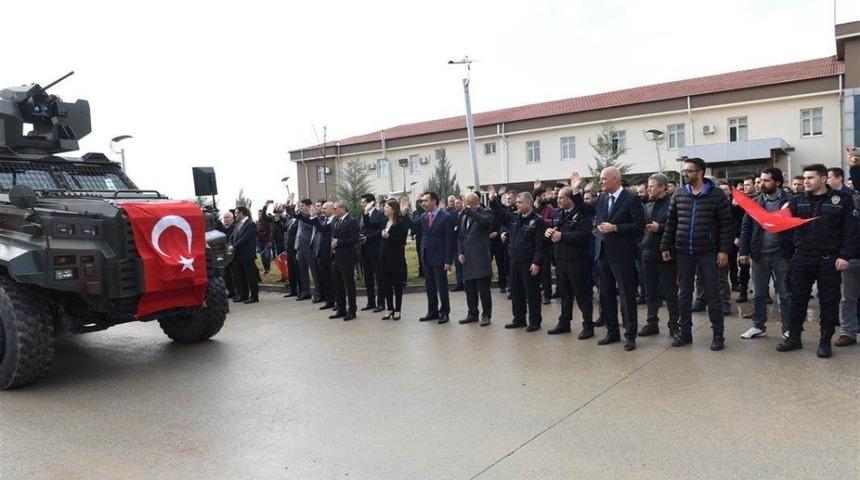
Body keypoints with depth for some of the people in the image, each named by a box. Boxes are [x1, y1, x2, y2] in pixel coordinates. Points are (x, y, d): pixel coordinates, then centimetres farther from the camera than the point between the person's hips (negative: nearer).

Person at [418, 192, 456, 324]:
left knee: (442, 287, 2)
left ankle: (444, 313, 15)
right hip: (426, 257, 6)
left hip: (439, 258, -6)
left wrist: (448, 261, -15)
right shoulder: (424, 217, 9)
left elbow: (449, 240, -12)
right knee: (429, 287, 13)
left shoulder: (446, 217, -10)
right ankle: (432, 312, 24)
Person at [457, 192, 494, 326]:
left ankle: (486, 315, 7)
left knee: (483, 289, -3)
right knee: (469, 289, 11)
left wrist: (468, 210, -24)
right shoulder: (464, 217, 17)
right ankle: (472, 314, 22)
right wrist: (460, 252, 7)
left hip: (481, 258, -7)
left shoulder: (485, 213, -4)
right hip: (467, 258, 7)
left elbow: (484, 221, -29)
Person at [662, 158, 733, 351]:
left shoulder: (717, 195, -5)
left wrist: (724, 250, -11)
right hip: (683, 252, 4)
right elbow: (671, 223, 10)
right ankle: (685, 333, 19)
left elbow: (726, 224, -6)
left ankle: (718, 335, 13)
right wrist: (665, 247, 6)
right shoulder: (679, 195, 7)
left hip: (708, 252, -4)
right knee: (684, 294, 9)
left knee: (711, 295, 2)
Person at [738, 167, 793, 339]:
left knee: (785, 294, 5)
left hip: (781, 255, -3)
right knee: (758, 294, 11)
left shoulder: (789, 202, -3)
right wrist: (743, 251, -2)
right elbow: (746, 228, 5)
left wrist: (794, 252, -17)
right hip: (759, 255, 3)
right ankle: (758, 327, 21)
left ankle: (788, 329, 15)